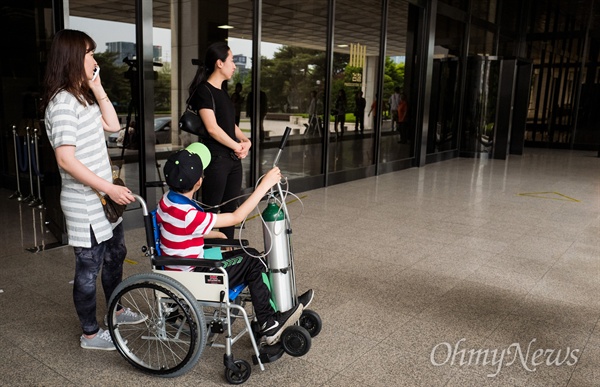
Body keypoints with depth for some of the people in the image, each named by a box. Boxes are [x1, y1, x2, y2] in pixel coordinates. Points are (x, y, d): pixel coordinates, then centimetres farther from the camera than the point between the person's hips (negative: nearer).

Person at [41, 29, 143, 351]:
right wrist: (110, 188, -24)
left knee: (115, 254, 22)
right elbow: (66, 159, -25)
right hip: (84, 202, -10)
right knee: (89, 267, 4)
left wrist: (97, 87, 3)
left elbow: (113, 126, 10)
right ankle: (90, 334, 22)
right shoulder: (63, 101, -20)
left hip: (102, 197, 10)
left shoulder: (82, 96, 11)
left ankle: (116, 311, 42)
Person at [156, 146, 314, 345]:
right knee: (251, 262, -5)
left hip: (185, 268, 9)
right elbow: (236, 217, -26)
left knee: (250, 254, 7)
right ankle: (270, 325, 10)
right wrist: (265, 185, -25)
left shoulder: (167, 200, -1)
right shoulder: (188, 216, -30)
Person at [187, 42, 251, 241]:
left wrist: (245, 140, 1)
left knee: (230, 209, 13)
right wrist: (237, 146, -11)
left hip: (234, 159, 8)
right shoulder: (204, 90, -11)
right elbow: (212, 128, -18)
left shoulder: (222, 91, 16)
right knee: (210, 210, -2)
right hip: (216, 159, -8)